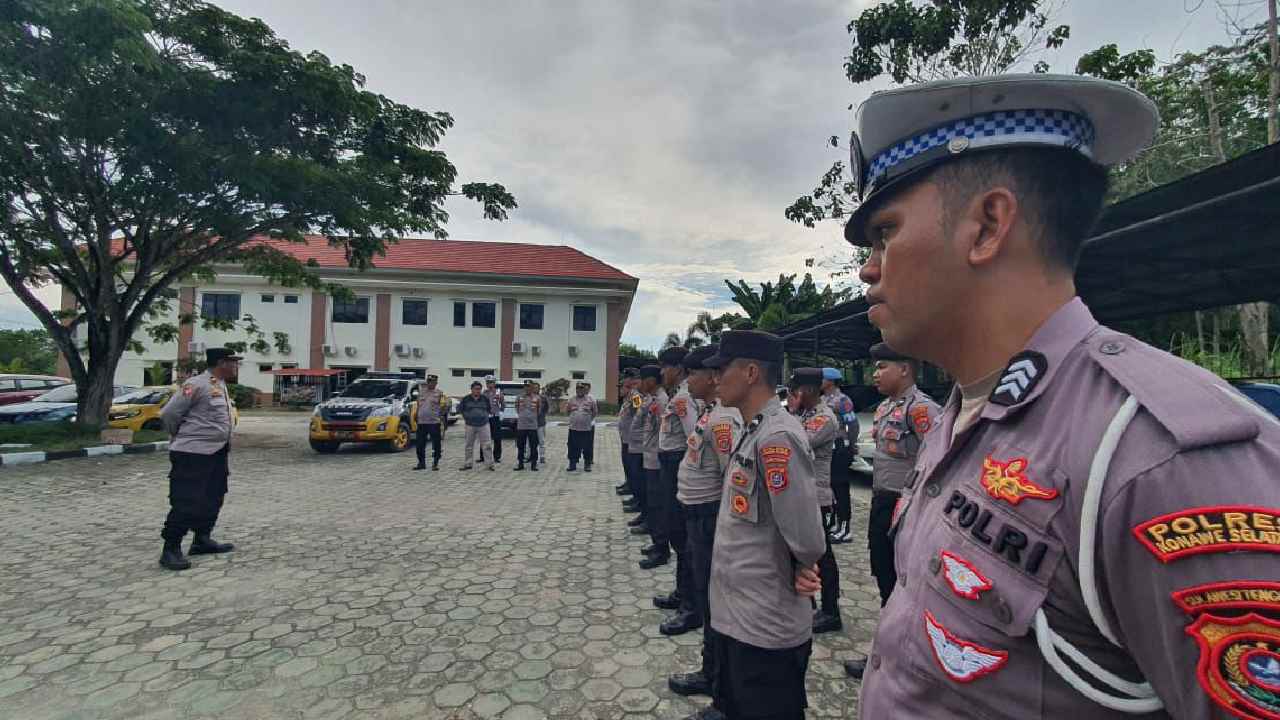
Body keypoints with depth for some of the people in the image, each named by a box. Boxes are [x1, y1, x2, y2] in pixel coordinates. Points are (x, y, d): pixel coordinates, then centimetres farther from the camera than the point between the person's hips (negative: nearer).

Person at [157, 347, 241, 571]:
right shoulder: (197, 385, -16)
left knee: (213, 500, 16)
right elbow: (168, 414, -14)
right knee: (186, 503, -6)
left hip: (216, 453, 9)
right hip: (193, 455, -9)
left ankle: (202, 540, 28)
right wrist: (180, 439, 0)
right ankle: (171, 550, 4)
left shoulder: (221, 386, 12)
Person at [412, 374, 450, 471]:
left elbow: (443, 407, -2)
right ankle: (421, 463, 21)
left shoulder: (439, 393, 0)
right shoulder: (421, 392, 13)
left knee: (436, 444, 0)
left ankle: (435, 463, 11)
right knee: (420, 444, 9)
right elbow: (418, 406, 18)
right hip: (421, 422, 4)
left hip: (434, 422, -4)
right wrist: (417, 418, 14)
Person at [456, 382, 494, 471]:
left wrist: (485, 416, 6)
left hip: (484, 424, 0)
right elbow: (460, 409, 11)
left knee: (487, 445, -5)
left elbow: (489, 409, 17)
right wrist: (466, 417, 6)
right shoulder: (466, 399, 0)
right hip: (470, 425, 0)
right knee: (468, 446, 8)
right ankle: (468, 464, 20)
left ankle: (490, 463, 1)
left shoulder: (485, 399, 4)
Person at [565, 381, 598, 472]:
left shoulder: (591, 399, 2)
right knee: (573, 447, 7)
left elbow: (595, 412, 4)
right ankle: (572, 464, 18)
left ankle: (587, 464, 18)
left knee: (588, 447, 5)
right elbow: (567, 411, 15)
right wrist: (568, 408, -1)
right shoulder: (571, 399, 9)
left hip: (587, 428, -2)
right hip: (574, 428, 2)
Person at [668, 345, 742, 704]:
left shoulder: (722, 419, -24)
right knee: (703, 586, 22)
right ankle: (714, 665, 39)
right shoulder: (709, 410, 7)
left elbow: (733, 477, -25)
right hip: (697, 511, 10)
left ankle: (713, 674, 24)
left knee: (711, 593, 5)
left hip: (709, 515, -10)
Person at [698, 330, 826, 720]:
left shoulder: (777, 436, -25)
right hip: (735, 614, 9)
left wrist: (799, 573, -6)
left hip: (766, 626, -9)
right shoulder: (753, 431, 6)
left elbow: (808, 541, -26)